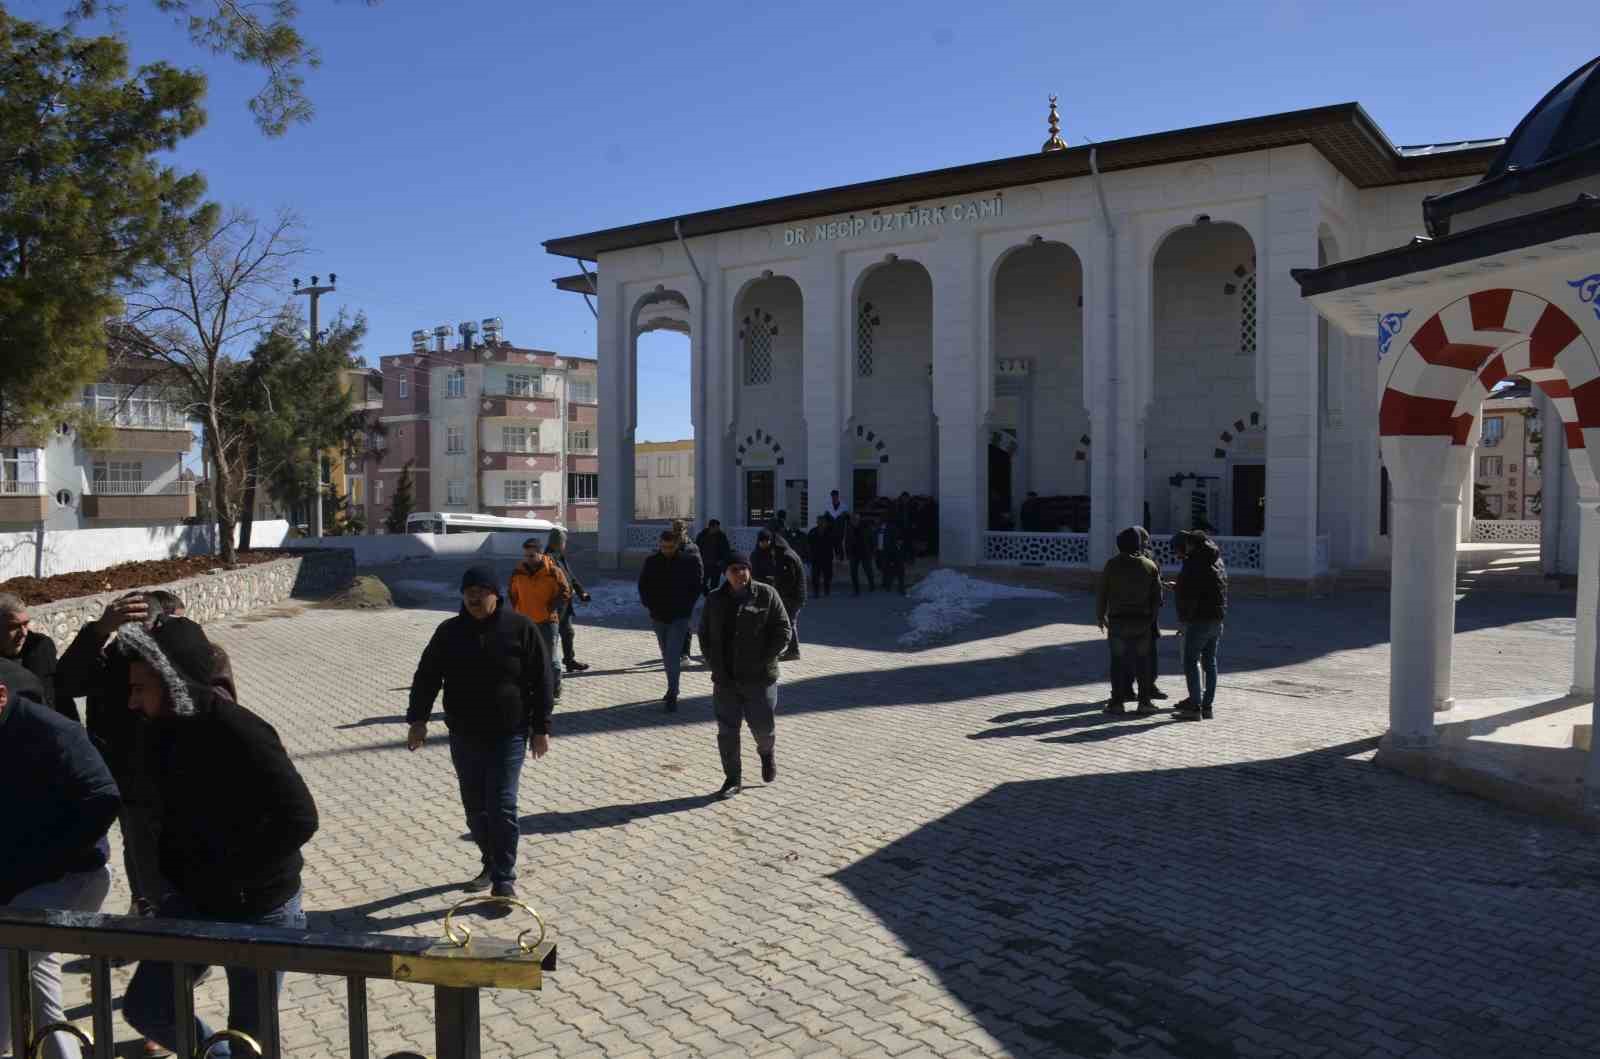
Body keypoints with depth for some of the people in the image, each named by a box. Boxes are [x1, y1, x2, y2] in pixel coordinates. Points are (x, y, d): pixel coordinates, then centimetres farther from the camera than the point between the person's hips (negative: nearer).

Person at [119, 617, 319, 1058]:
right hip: (193, 901, 8)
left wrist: (233, 877, -23)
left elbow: (299, 818, -29)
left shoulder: (240, 733, -26)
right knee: (143, 1007, 14)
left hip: (258, 910, -7)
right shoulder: (165, 730, -1)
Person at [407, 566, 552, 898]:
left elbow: (542, 680, -5)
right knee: (475, 806, 11)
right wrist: (417, 720, -3)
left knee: (501, 806, -7)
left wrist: (541, 727, -6)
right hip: (464, 736, 4)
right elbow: (426, 677, 6)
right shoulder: (449, 632, 2)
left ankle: (504, 878, 1)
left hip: (508, 734, -4)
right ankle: (491, 865, 29)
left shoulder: (520, 628, -7)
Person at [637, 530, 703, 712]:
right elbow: (643, 585, 11)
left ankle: (672, 695, -9)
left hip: (679, 617, -4)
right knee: (666, 655, 16)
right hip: (659, 615, 4)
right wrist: (649, 604, 1)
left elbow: (697, 586, 3)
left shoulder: (690, 562, -7)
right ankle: (672, 689, 31)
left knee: (673, 655, -12)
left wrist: (686, 606, -4)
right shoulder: (651, 562, 0)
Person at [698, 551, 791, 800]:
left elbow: (783, 630, -5)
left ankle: (767, 752, 40)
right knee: (727, 731, 4)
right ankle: (733, 779, 18)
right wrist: (716, 667, 0)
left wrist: (763, 662, -11)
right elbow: (705, 635, 12)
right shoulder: (715, 600, 6)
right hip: (725, 679, 3)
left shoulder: (766, 594, -4)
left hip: (759, 678, -2)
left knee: (763, 727, 5)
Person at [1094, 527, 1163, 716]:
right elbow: (1157, 596, 5)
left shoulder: (1112, 564, -5)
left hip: (1118, 620, -2)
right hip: (1142, 621, 2)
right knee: (1142, 661, 10)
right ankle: (1144, 701, 10)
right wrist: (1150, 618, 15)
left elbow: (1101, 593, -3)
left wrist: (1100, 616, 9)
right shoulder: (1150, 566, 2)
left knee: (1118, 661, 3)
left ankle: (1118, 701, 3)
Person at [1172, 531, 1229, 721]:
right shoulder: (1216, 561, 15)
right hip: (1217, 619, 10)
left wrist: (1184, 618, -10)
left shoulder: (1194, 563, -15)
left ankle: (1195, 707, -7)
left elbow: (1189, 596, -19)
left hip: (1200, 619, -10)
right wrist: (1178, 587, 23)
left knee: (1191, 662, -5)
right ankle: (1207, 705, 17)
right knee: (1209, 662, 12)